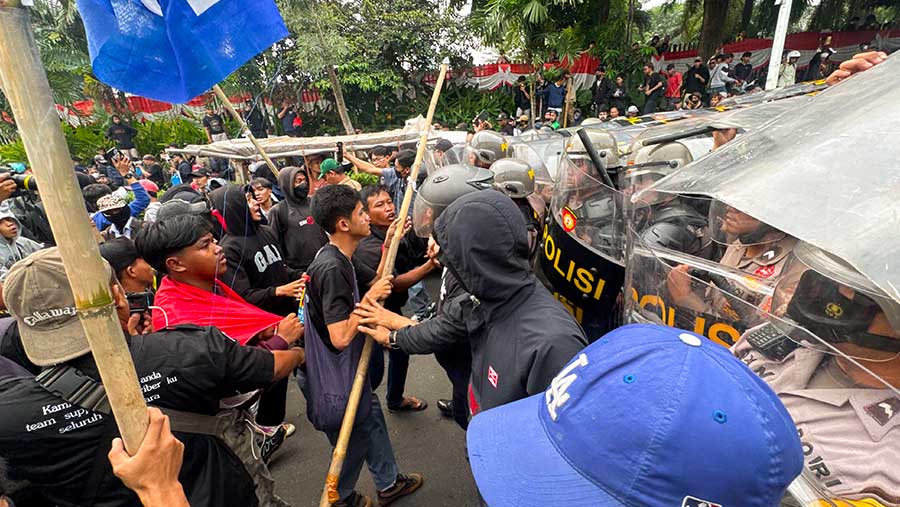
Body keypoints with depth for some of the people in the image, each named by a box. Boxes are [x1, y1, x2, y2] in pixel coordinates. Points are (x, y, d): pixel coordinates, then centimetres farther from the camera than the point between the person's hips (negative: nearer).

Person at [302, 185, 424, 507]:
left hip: (349, 370, 9)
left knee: (372, 420, 24)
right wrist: (370, 297, -24)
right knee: (352, 442, 14)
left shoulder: (337, 258, 1)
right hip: (336, 380, -9)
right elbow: (340, 337, -32)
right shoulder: (331, 269, -30)